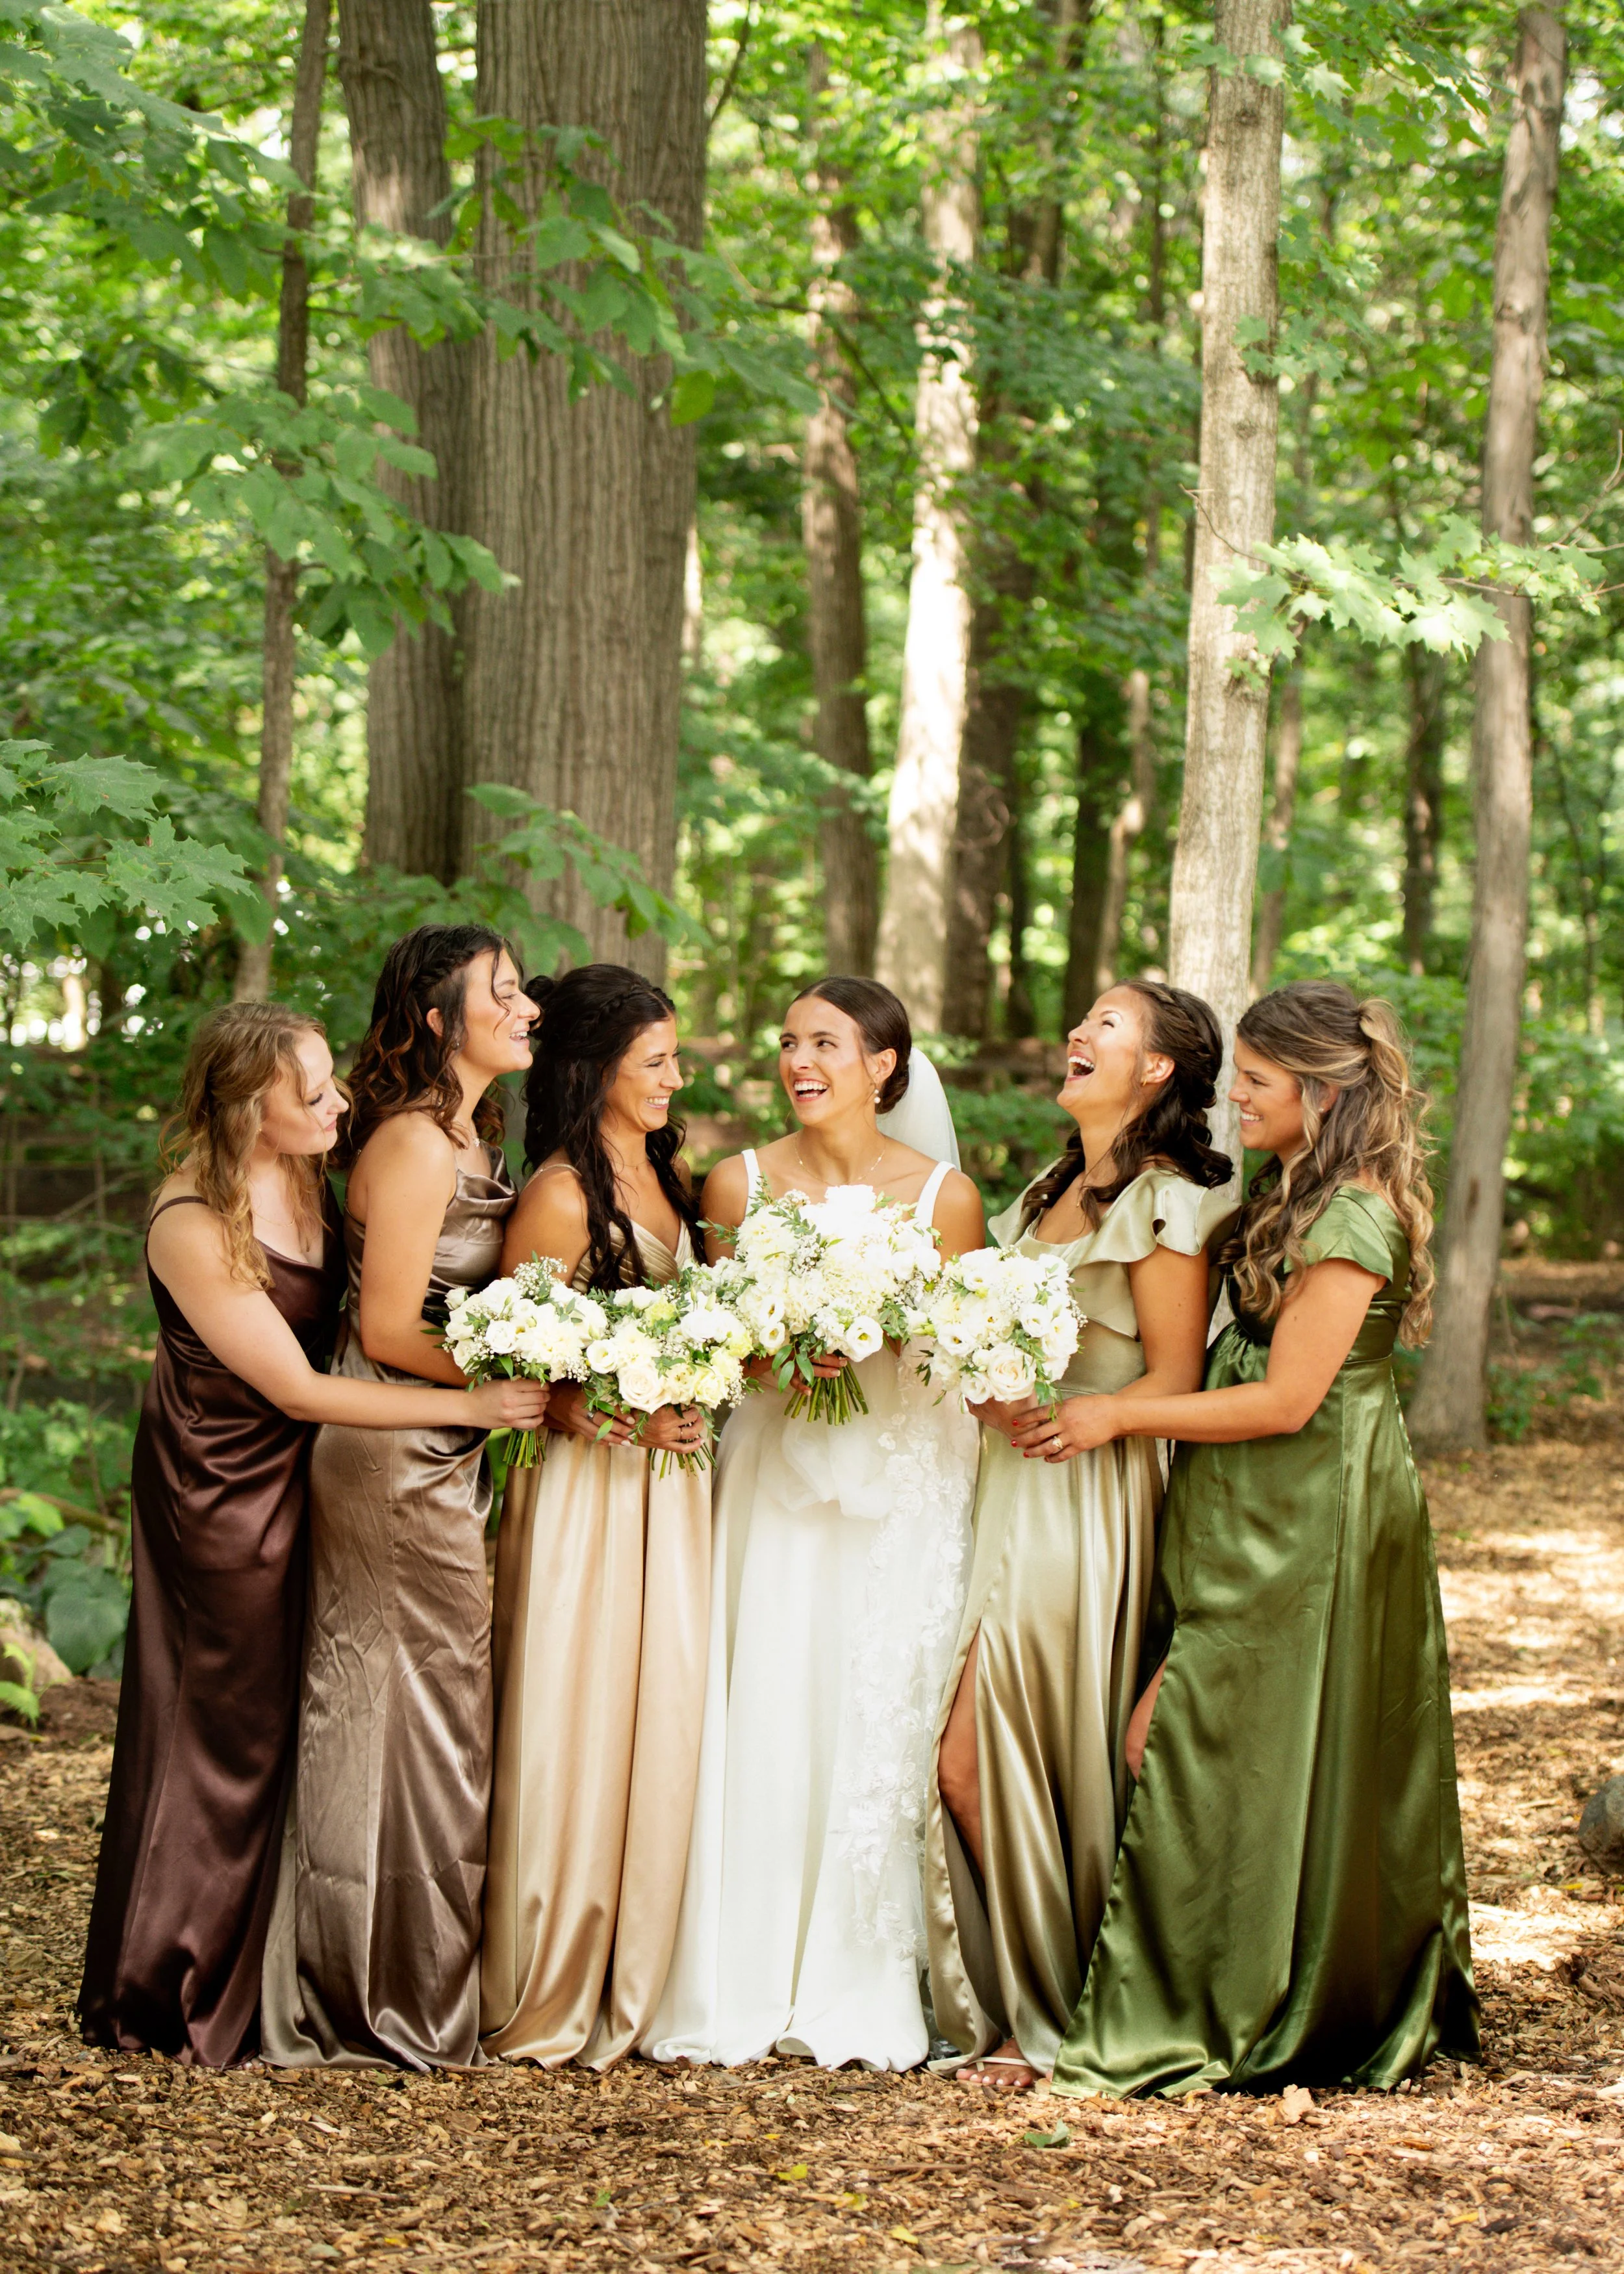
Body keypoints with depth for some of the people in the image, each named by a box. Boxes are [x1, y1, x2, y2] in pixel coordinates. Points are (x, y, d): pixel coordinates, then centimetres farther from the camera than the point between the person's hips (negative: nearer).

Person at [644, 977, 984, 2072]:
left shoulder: (943, 1194, -2)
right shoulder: (739, 1183, 2)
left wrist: (876, 1338, -15)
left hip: (903, 1480, -1)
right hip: (778, 1474, 1)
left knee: (882, 1726, -2)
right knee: (761, 1723, -3)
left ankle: (867, 1996, 7)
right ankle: (742, 1989, 5)